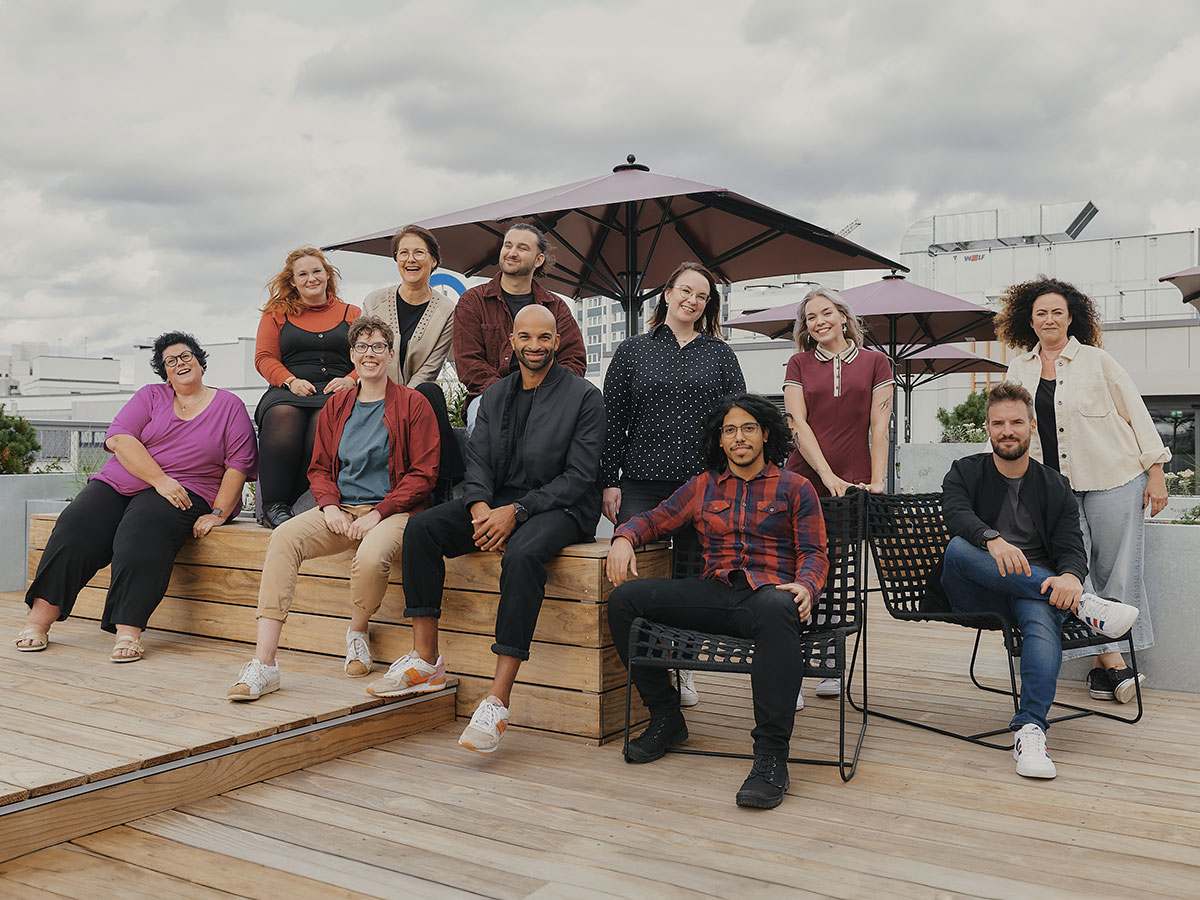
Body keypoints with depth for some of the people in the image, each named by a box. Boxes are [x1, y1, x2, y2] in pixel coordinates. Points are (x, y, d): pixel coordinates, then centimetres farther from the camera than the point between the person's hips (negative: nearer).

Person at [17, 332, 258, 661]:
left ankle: (129, 630, -40)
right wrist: (160, 479, -15)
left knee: (143, 528, -34)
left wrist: (218, 514, -11)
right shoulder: (151, 396, 14)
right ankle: (39, 617, -22)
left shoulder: (230, 406, 9)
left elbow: (239, 464, 1)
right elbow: (118, 438, -2)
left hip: (184, 492, -3)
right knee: (77, 525, -23)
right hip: (120, 482, 3)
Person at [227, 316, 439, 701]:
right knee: (284, 537, -24)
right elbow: (319, 467, 18)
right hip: (340, 511, 4)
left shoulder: (412, 405, 1)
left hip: (392, 510, -4)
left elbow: (423, 474, -3)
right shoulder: (336, 406, 15)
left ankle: (357, 633, -1)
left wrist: (378, 514, -13)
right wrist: (330, 506, -4)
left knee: (371, 557, -37)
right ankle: (263, 663, -28)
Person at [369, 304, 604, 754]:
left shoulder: (584, 397, -3)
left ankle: (498, 698, -36)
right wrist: (480, 506, -13)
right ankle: (425, 660, -10)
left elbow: (578, 477, -10)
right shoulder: (495, 394, 15)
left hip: (560, 510, -6)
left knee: (522, 555, -37)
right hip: (498, 504, 6)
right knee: (421, 527, -16)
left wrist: (516, 512, -19)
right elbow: (478, 460, 9)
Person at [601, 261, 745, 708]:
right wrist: (609, 482, 0)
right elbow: (612, 420, 7)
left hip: (705, 486, 1)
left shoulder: (720, 354, 12)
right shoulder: (633, 351, 9)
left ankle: (681, 668, 20)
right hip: (643, 483, 0)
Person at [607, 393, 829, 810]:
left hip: (769, 591, -4)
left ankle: (771, 756, -40)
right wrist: (624, 538, -4)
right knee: (623, 600, -16)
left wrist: (806, 587, -17)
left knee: (777, 611, -42)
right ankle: (665, 717, -3)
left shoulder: (794, 488, 14)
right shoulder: (703, 486, 22)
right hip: (713, 593, 4)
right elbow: (654, 518, 20)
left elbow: (814, 552, 6)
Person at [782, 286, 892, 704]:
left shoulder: (875, 363, 10)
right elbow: (798, 424, 1)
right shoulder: (799, 364, 10)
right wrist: (828, 476, -10)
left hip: (854, 485, 0)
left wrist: (876, 482, -6)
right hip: (804, 481, 0)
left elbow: (878, 426, 4)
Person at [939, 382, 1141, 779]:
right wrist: (992, 539, -36)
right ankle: (1083, 604, -33)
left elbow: (1071, 545, 1)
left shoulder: (1055, 486, 15)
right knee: (958, 549, -34)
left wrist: (1070, 576, -25)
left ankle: (1030, 729, -47)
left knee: (1043, 617, -36)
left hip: (1036, 588, 0)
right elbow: (956, 514, -13)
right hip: (975, 594, 0)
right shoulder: (965, 472, 10)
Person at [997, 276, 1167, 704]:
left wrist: (1156, 472, -2)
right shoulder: (1018, 371, 11)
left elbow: (1137, 414, 2)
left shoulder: (1097, 361, 2)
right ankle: (1111, 661, -6)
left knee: (1117, 573, 1)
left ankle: (1101, 666, 12)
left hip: (1113, 480, -2)